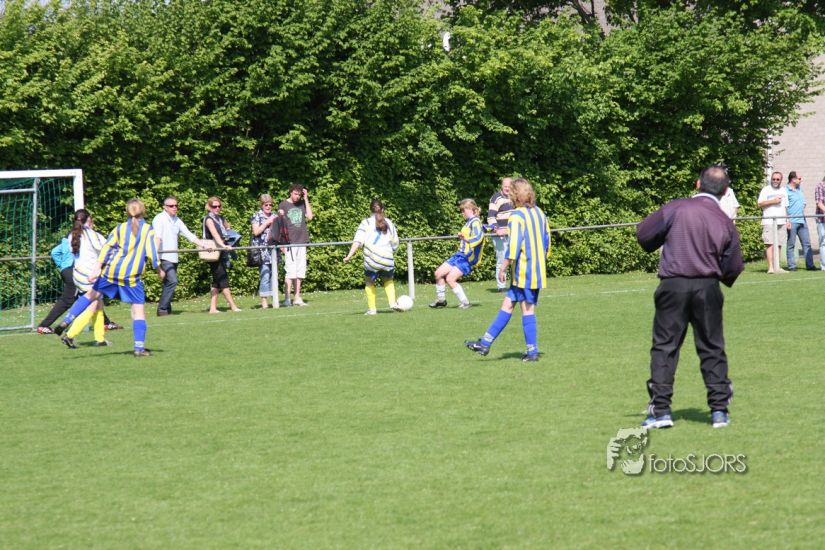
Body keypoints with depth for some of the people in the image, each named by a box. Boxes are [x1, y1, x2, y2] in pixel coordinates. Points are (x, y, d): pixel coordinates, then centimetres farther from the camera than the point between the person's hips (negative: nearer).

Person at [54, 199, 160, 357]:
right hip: (131, 276, -3)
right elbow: (152, 251, -5)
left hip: (111, 270, 3)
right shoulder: (149, 230, 3)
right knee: (138, 309, 2)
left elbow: (106, 248, 4)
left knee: (92, 294, 19)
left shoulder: (120, 228, 11)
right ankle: (139, 347, -4)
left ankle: (66, 321, 10)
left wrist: (97, 269, 0)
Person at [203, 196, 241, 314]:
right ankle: (233, 306, -11)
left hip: (221, 252, 8)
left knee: (217, 281, 6)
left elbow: (228, 228, 32)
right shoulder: (209, 219, -9)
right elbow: (215, 234, -25)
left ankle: (213, 307, 7)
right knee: (223, 279, -9)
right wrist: (223, 245, -40)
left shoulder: (221, 219, 15)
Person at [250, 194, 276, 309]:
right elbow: (256, 231, -7)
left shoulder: (275, 216, 19)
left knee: (274, 274, 3)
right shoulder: (256, 216, 4)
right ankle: (264, 300, -10)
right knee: (265, 275, -11)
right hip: (262, 250, -5)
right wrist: (267, 223, -8)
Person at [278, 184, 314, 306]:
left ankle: (297, 297, 11)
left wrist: (306, 199, 2)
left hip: (302, 241, 4)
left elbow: (309, 217, 1)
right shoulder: (283, 205, 2)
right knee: (290, 271, -9)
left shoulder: (302, 204, 13)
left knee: (300, 271, 6)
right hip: (289, 242, -4)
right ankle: (287, 298, -9)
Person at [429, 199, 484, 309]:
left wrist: (466, 239, -42)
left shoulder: (475, 222, -12)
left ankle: (464, 303, -6)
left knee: (450, 278, -17)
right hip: (460, 255, 9)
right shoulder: (468, 222, 15)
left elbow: (478, 238, -30)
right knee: (438, 273, 8)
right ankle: (441, 299, 21)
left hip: (468, 258, -9)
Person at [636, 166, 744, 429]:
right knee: (712, 349, 11)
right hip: (708, 289, 2)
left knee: (664, 347, 4)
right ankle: (719, 410, 11)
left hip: (673, 287, -2)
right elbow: (733, 268, 5)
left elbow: (644, 234, 0)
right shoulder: (726, 223, 3)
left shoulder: (676, 208, -5)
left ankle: (660, 410, 0)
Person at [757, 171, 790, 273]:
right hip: (769, 221, -5)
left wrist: (787, 220, 18)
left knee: (778, 245, 4)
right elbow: (759, 204, -6)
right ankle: (770, 267, -18)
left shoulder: (783, 191, 19)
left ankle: (777, 267, 7)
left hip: (781, 222, 5)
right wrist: (773, 201, -12)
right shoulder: (766, 190, 3)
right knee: (770, 244, -14)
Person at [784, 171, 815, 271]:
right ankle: (791, 266, 1)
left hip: (802, 221, 8)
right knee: (791, 245, -1)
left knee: (807, 243, 4)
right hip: (792, 222, -8)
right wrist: (787, 221, -19)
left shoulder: (799, 188, 14)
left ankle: (810, 265, 4)